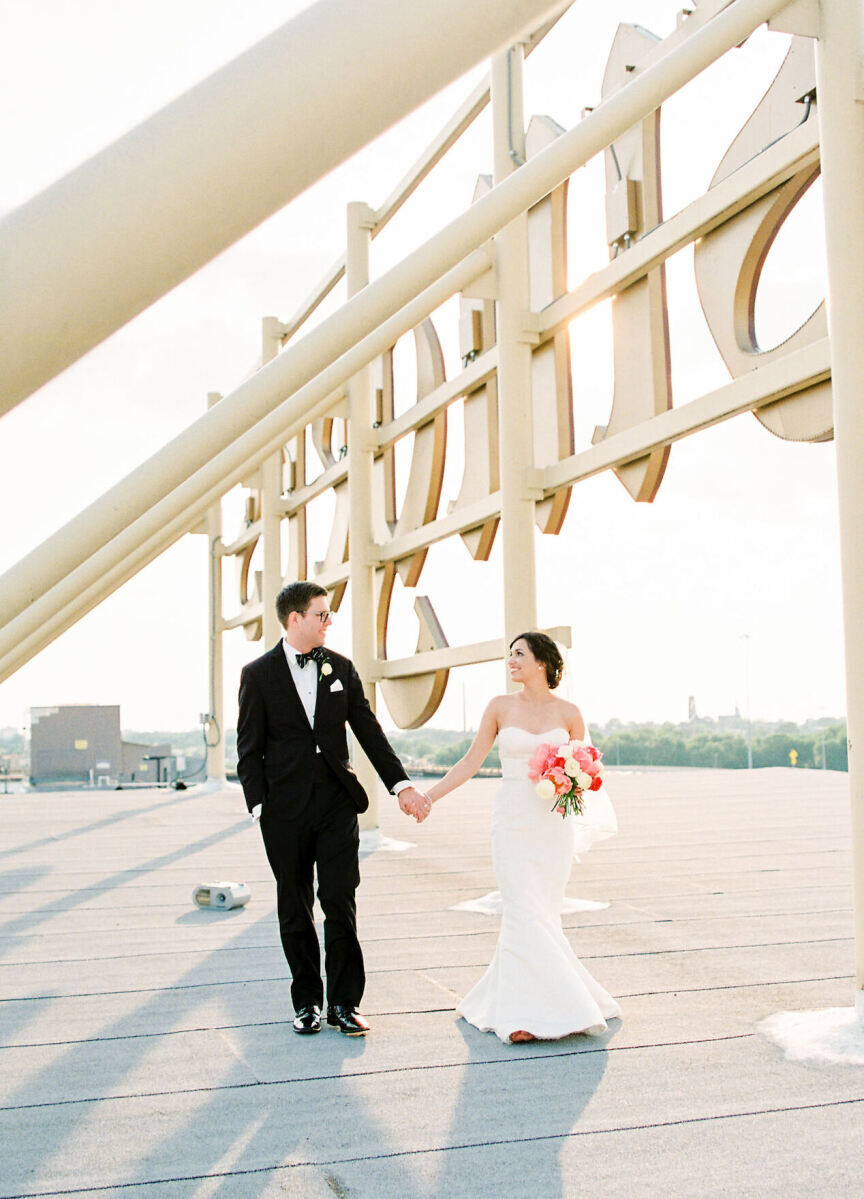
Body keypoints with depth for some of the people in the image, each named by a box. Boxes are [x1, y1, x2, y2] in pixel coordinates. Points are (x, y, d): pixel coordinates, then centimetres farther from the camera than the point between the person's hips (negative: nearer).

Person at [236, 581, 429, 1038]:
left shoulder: (340, 667, 7)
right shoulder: (258, 674, -1)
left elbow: (369, 730, 9)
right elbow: (249, 748, 0)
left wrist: (401, 784, 3)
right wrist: (259, 807, -8)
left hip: (337, 802, 2)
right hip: (285, 808, -1)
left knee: (340, 902, -3)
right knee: (295, 910, 8)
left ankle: (344, 1003, 7)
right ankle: (307, 1003, 20)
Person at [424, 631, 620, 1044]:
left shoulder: (568, 713, 3)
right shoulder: (500, 707, 3)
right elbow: (470, 761, 5)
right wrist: (428, 796, 0)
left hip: (554, 824, 1)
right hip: (512, 821, -1)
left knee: (542, 914, 3)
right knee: (524, 914, -7)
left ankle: (507, 993, 21)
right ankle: (527, 1013, -1)